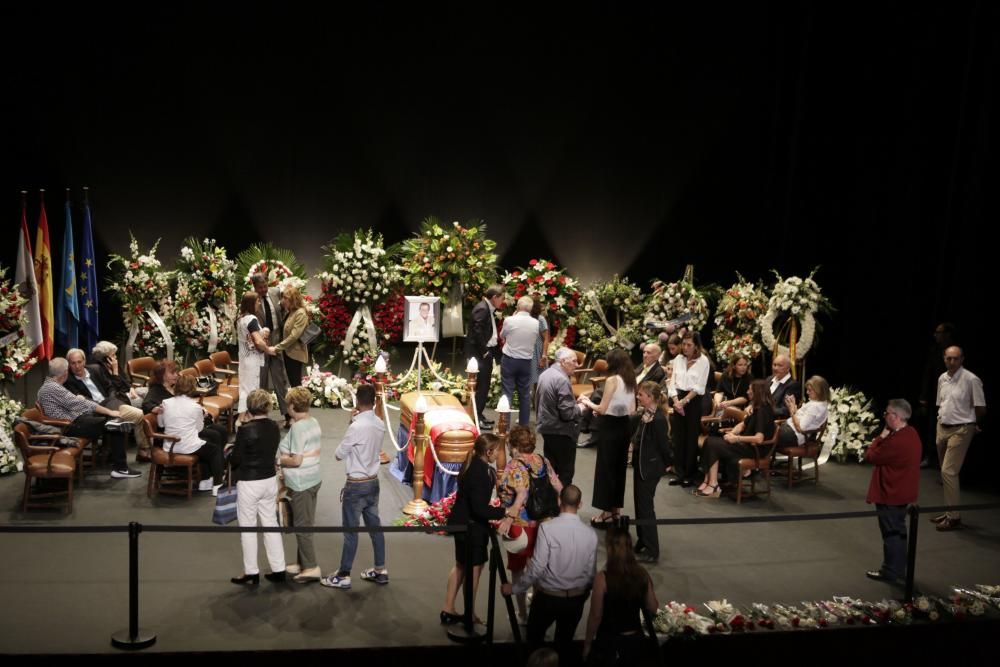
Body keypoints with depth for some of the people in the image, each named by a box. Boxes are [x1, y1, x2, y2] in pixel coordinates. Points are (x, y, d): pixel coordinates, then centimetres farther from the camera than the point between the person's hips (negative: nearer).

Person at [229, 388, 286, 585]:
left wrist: (229, 452, 9)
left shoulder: (245, 430, -20)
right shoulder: (275, 427, -3)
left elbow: (235, 459, -13)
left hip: (249, 484, -6)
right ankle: (278, 569, 20)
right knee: (271, 524, 15)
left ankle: (252, 573, 18)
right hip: (270, 480, 6)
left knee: (248, 528, 9)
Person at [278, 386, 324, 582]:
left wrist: (278, 459, -8)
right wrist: (288, 453, 13)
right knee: (306, 523, 17)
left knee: (302, 525, 1)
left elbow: (296, 461, -23)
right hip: (314, 479, 9)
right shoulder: (314, 422, 4)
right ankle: (302, 562, 28)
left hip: (300, 483, -9)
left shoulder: (297, 427, -22)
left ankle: (311, 567, 5)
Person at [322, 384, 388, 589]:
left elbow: (339, 454, -12)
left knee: (351, 530, 2)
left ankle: (343, 576, 11)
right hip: (373, 481, 7)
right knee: (374, 526, 14)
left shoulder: (356, 427, -23)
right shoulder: (380, 424, 0)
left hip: (356, 485, -7)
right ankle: (380, 571, 22)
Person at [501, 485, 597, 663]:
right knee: (565, 642, 22)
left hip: (548, 596, -3)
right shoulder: (590, 533, -9)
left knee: (534, 640, 21)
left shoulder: (547, 528, -20)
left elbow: (537, 567, -20)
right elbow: (591, 572, -2)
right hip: (577, 598, 3)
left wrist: (515, 588, -6)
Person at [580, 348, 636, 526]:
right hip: (624, 426, 7)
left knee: (605, 468, 2)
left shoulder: (612, 380, -15)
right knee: (619, 467, 15)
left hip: (610, 427, -7)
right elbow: (632, 411, 9)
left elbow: (602, 409, -14)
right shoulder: (630, 380, 6)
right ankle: (616, 508, 23)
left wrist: (588, 402, 2)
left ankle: (607, 512, 6)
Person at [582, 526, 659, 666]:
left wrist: (587, 643, -1)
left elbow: (596, 616, -14)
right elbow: (652, 609, 2)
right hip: (635, 640, 4)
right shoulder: (642, 574, -7)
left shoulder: (603, 578, -20)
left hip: (609, 643, -4)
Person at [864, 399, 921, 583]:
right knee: (899, 531, 19)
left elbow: (870, 456, -18)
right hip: (903, 493, 10)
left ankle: (890, 572, 13)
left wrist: (881, 436, -13)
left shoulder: (896, 441, -30)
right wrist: (886, 437, -4)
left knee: (891, 533, 2)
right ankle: (900, 568, 31)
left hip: (890, 495, -10)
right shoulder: (911, 433, 2)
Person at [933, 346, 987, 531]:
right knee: (946, 472, 13)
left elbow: (980, 408, -8)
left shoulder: (971, 380, -15)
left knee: (948, 472, -12)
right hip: (942, 428, 7)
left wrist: (976, 426, 5)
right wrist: (939, 427, 15)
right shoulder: (942, 378, 7)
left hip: (960, 430, -7)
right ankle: (950, 511, 24)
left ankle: (954, 517, -5)